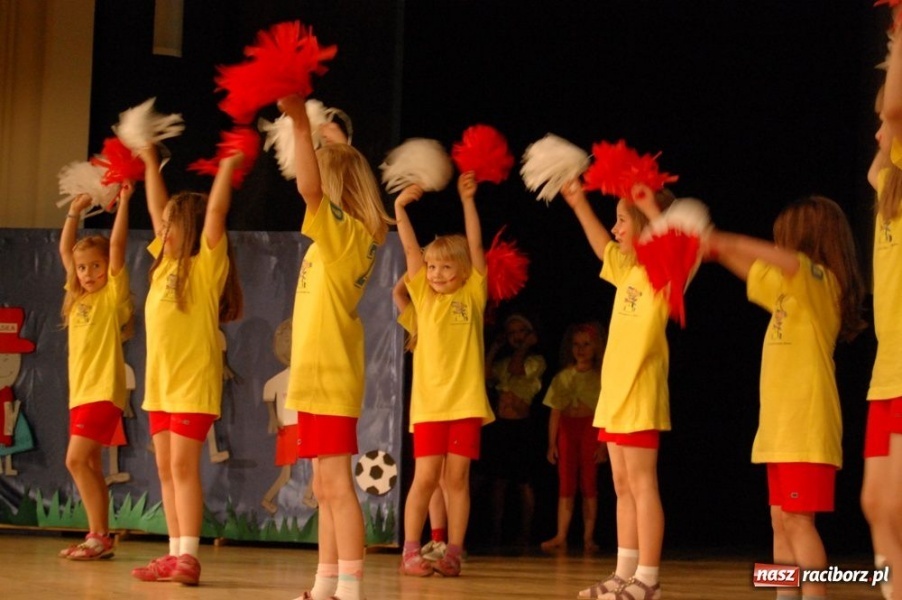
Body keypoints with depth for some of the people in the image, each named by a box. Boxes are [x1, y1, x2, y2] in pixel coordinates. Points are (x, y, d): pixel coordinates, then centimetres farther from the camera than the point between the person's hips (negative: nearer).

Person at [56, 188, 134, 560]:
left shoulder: (113, 295, -3)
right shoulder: (79, 296, 14)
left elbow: (117, 245, -12)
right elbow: (65, 250, 19)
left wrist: (123, 203, -12)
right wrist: (75, 212, 14)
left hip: (103, 391, -8)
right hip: (81, 391, 8)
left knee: (76, 460, -15)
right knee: (89, 466, 7)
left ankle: (98, 536, -11)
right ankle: (99, 538, 9)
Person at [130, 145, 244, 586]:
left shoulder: (207, 264, -5)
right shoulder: (166, 263, 13)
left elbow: (215, 210, -16)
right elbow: (156, 210, 22)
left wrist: (229, 165, -14)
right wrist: (150, 163, 25)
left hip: (193, 382, -8)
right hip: (159, 381, 8)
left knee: (184, 466, -11)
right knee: (166, 469, 6)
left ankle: (189, 557, -12)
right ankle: (175, 554, 9)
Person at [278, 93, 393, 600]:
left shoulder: (346, 233, -11)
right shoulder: (338, 238, 15)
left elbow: (309, 187, -29)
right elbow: (313, 188, 33)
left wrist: (301, 123, -33)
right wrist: (304, 130, 33)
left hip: (331, 377, -10)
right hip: (319, 375, 10)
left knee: (337, 486, -11)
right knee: (326, 490, 12)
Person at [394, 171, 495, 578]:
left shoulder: (473, 295, 5)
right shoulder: (424, 296, 8)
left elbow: (475, 245, -1)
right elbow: (411, 248, 1)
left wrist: (467, 201, -6)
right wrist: (400, 206, -7)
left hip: (466, 401, 0)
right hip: (429, 402, 0)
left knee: (457, 478, 2)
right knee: (425, 478, -2)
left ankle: (453, 553, 6)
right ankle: (410, 552, 1)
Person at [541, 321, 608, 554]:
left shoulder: (601, 377, 2)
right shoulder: (563, 377, 9)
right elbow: (555, 413, 8)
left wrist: (603, 444, -10)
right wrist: (552, 443, 2)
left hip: (590, 428, -2)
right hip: (567, 427, 2)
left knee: (588, 483, 0)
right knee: (565, 484, 0)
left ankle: (588, 537, 2)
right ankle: (560, 537, -3)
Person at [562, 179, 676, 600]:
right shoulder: (628, 268, 15)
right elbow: (602, 247, 34)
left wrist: (652, 210, -32)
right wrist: (578, 204, 33)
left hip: (639, 395, -9)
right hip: (615, 392, 9)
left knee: (642, 484, -8)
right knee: (623, 486, 10)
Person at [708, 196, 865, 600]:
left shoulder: (819, 280, -9)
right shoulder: (791, 286, 18)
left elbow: (788, 260, -30)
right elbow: (757, 273, 33)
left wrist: (728, 243, -23)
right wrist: (718, 249, 26)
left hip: (805, 426, -9)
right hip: (781, 426, 9)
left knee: (798, 520, -12)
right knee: (781, 522, 8)